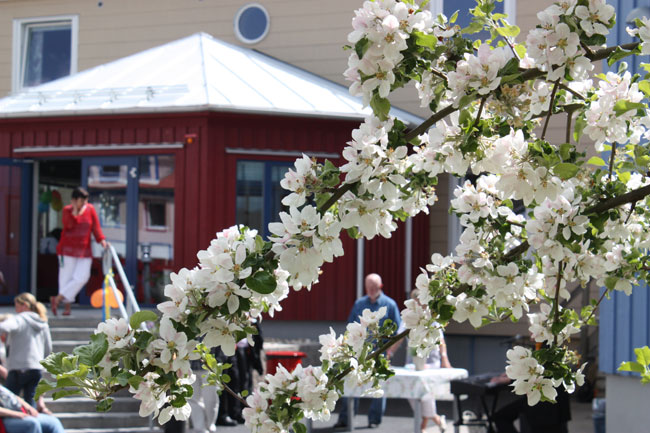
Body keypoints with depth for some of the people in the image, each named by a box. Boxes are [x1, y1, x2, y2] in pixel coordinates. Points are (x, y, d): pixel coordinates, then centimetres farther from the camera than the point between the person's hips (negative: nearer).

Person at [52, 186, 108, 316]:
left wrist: (102, 240, -10)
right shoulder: (67, 210, -4)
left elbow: (96, 226, 2)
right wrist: (75, 211, -26)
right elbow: (69, 225, -21)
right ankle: (67, 306, 7)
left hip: (84, 250, 3)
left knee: (82, 277, -9)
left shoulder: (90, 209, 3)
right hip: (68, 249, -3)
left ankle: (57, 299, -2)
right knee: (66, 276, -2)